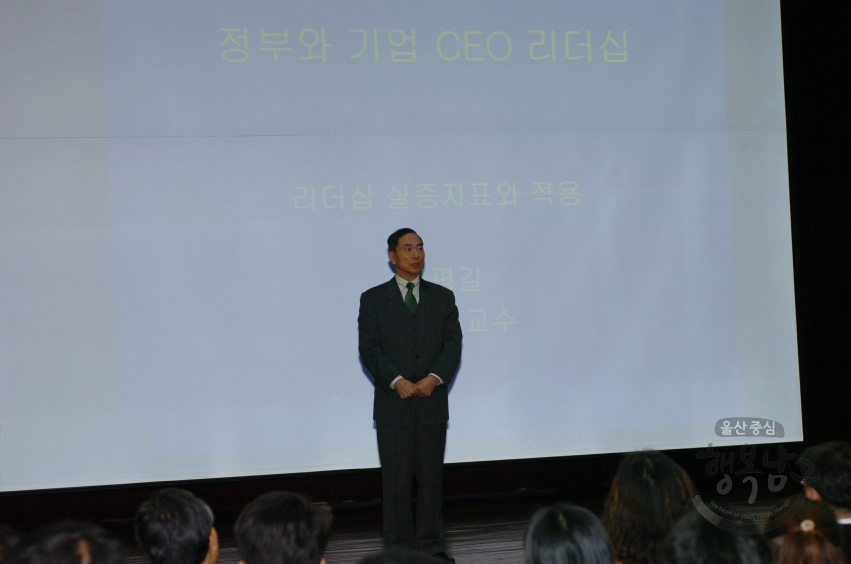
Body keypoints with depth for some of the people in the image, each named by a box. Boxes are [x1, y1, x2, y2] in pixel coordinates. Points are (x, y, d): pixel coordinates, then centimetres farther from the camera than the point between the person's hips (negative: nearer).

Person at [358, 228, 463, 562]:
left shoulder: (443, 297, 11)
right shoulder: (373, 299, 5)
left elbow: (453, 345, 4)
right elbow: (369, 349, -3)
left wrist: (434, 378, -12)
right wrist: (397, 381, -15)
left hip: (433, 402, 2)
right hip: (393, 403, -2)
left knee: (431, 477, 4)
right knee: (396, 480, 0)